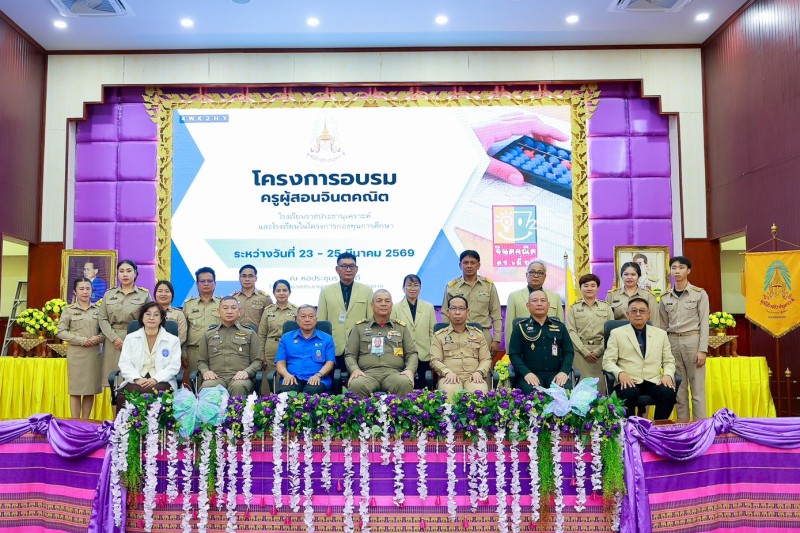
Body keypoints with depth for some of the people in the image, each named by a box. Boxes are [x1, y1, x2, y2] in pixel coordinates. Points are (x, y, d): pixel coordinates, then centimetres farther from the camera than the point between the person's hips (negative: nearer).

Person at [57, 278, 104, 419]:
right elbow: (61, 332, -3)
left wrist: (99, 338, -11)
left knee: (91, 390, 7)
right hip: (76, 353, -2)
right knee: (76, 390, 0)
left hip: (94, 353, 2)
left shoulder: (98, 310, 8)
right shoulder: (68, 310, 2)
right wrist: (81, 340, -13)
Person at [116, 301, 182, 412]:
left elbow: (174, 366, 2)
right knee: (123, 396, -33)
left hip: (161, 381, -1)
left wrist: (155, 379, -14)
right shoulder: (130, 338, 16)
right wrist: (137, 379, -12)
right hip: (135, 381, 1)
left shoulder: (173, 340, 11)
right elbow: (125, 364, 7)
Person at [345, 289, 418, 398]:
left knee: (405, 384, -36)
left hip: (394, 373, 1)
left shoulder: (401, 327, 21)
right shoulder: (360, 327, 19)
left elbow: (412, 353, 18)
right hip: (367, 373, -1)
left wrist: (410, 370, -3)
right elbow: (350, 354, 16)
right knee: (356, 385, -37)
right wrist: (355, 369, -6)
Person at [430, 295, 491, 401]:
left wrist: (479, 372, -6)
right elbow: (435, 360, 5)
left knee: (480, 391, -33)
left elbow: (486, 359, 15)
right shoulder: (439, 335, 15)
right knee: (449, 392, -37)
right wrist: (448, 372, -14)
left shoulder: (478, 334, 21)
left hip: (473, 377, 2)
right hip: (450, 377, -2)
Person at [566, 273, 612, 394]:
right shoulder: (574, 308, 10)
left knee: (600, 383, -5)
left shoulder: (606, 307, 11)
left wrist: (599, 350, -7)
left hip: (601, 351, 1)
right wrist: (585, 351, -7)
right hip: (580, 351, 0)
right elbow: (571, 331, 2)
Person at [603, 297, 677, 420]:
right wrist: (620, 373, -16)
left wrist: (668, 375, -4)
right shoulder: (617, 333, 9)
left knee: (669, 393, -28)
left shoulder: (661, 334, 18)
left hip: (653, 381, 3)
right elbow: (608, 361, 4)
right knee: (630, 393, -35)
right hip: (629, 382, -2)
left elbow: (669, 361, 17)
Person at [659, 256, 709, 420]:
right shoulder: (665, 298, 9)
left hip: (693, 342, -3)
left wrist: (702, 350, -11)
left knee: (697, 389, -2)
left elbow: (704, 323, -4)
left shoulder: (700, 294, -1)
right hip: (673, 343, 3)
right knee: (679, 389, 8)